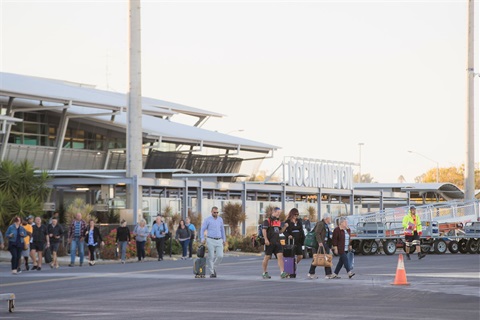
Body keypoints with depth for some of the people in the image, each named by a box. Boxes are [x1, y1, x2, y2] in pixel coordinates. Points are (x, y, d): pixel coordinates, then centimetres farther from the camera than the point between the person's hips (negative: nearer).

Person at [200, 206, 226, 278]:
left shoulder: (220, 219, 10)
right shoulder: (207, 220, -3)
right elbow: (202, 230, -3)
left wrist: (224, 240, 15)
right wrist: (202, 239, -16)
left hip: (219, 241, 4)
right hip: (211, 241, -4)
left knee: (220, 256, -8)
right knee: (211, 257, -6)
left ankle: (214, 268, 16)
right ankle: (211, 273, 2)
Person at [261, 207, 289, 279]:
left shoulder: (278, 221, 17)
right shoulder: (267, 221, -6)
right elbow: (264, 230, -13)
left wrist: (285, 227, 7)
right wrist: (266, 239, -21)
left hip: (277, 242, 6)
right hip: (269, 242, -6)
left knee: (280, 256, -7)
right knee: (267, 257, 3)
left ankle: (282, 273, -12)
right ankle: (264, 273, 15)